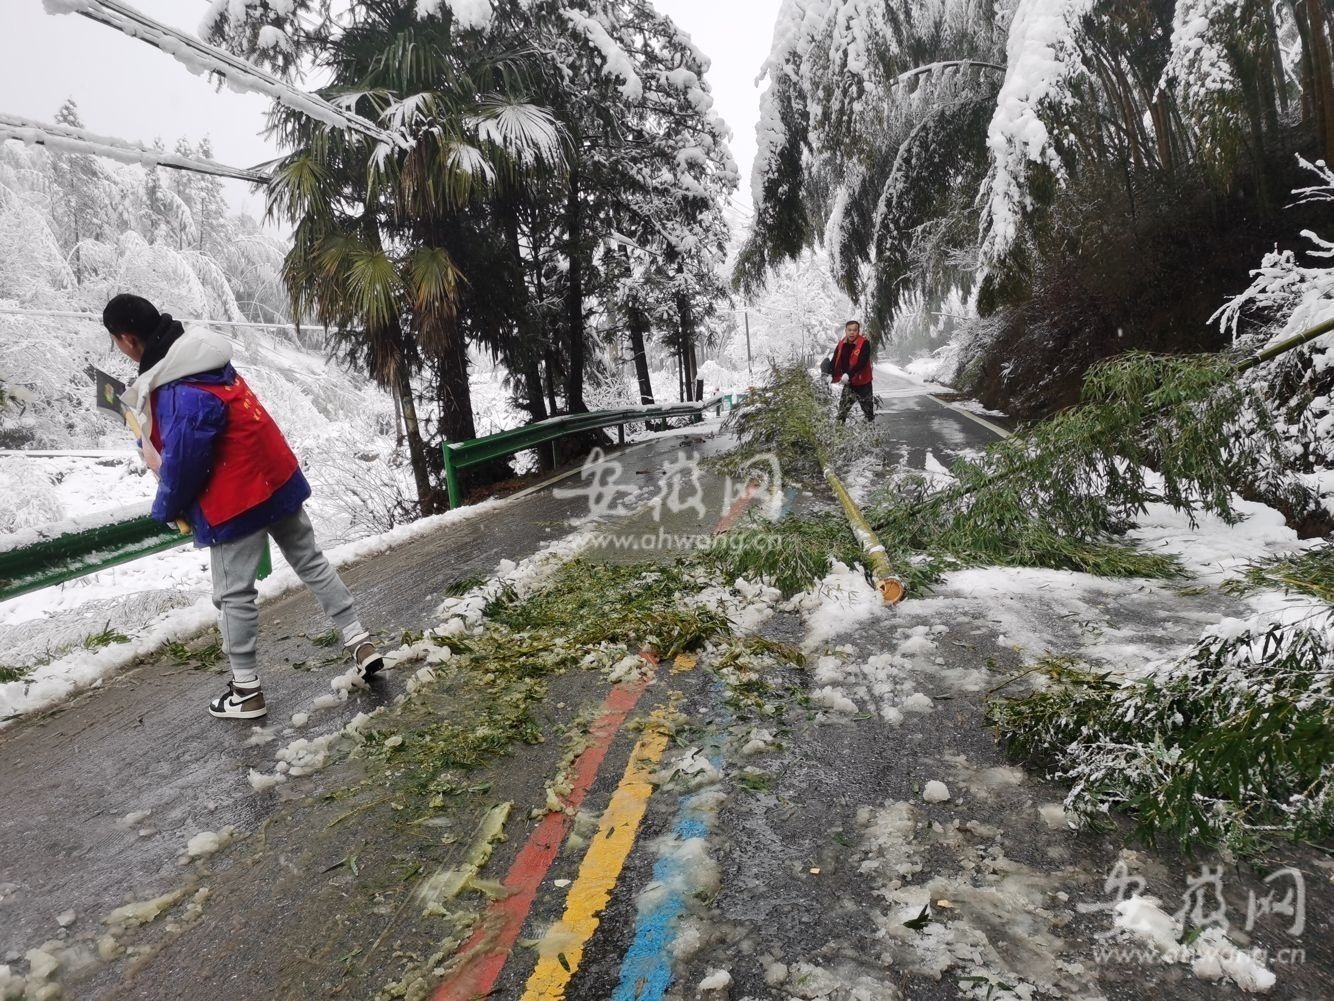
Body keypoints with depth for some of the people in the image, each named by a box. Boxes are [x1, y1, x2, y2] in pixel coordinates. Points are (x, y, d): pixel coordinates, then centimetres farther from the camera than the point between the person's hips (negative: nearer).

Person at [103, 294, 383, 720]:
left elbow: (182, 463, -17)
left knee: (234, 594, 6)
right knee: (311, 561, 17)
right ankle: (360, 642, 22)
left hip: (235, 501, -9)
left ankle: (246, 691, 18)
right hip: (277, 479, 9)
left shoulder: (181, 395, -26)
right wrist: (150, 443, 10)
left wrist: (167, 509, -1)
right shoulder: (201, 357, 2)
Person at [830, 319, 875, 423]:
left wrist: (849, 374, -39)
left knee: (869, 411, 12)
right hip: (848, 384, 4)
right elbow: (835, 362, -3)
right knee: (842, 411, -4)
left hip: (863, 384, -3)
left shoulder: (864, 343, -17)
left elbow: (862, 362, -28)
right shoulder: (841, 345, -1)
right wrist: (831, 375, -20)